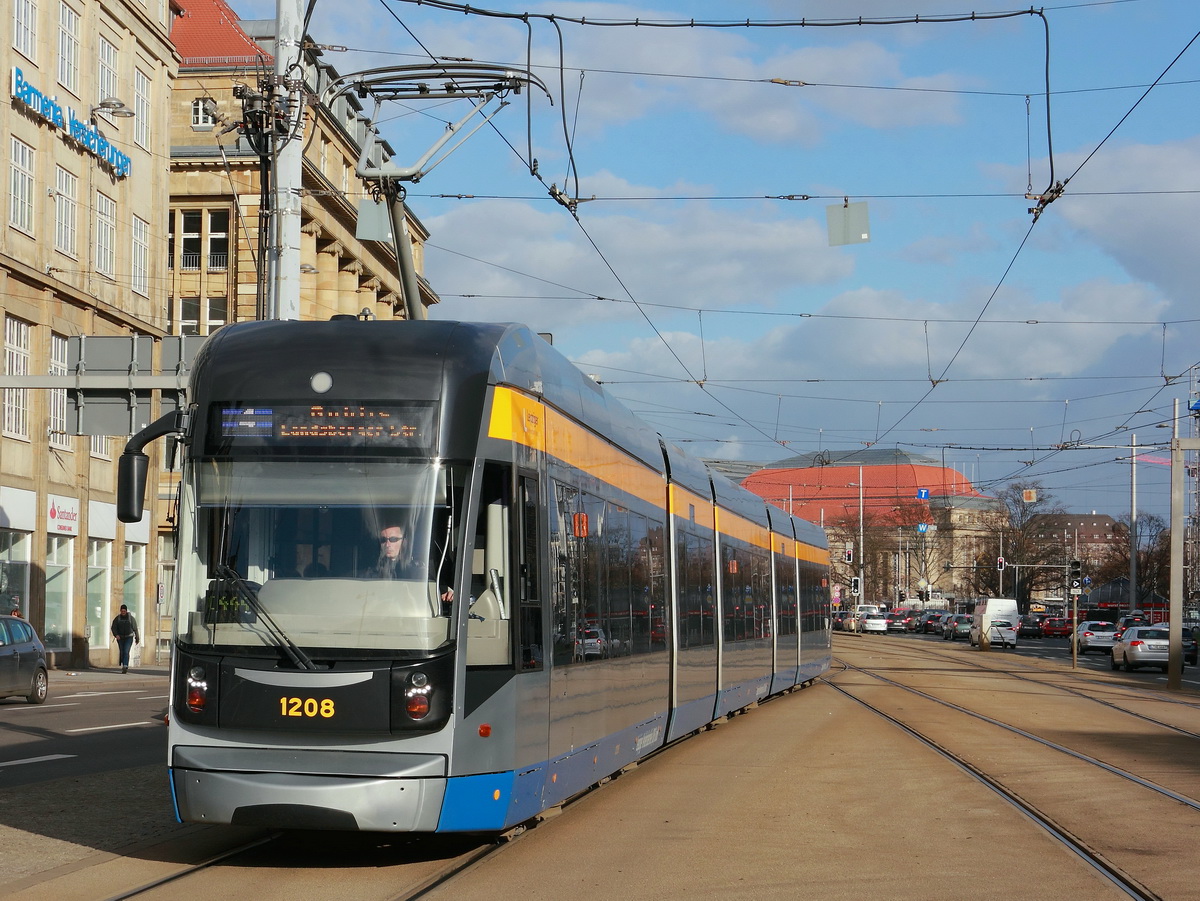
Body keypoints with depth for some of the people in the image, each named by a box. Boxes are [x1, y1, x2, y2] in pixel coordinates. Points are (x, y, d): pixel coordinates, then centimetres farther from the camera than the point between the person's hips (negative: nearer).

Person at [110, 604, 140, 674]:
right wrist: (116, 635, -20)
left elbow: (135, 628, 2)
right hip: (120, 638, 3)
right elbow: (114, 628, 0)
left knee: (126, 652, -18)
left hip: (129, 638, -3)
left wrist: (137, 638, 6)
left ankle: (125, 667, -28)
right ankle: (125, 667, 21)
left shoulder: (131, 618, -5)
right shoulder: (117, 618, -1)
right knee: (122, 653, 7)